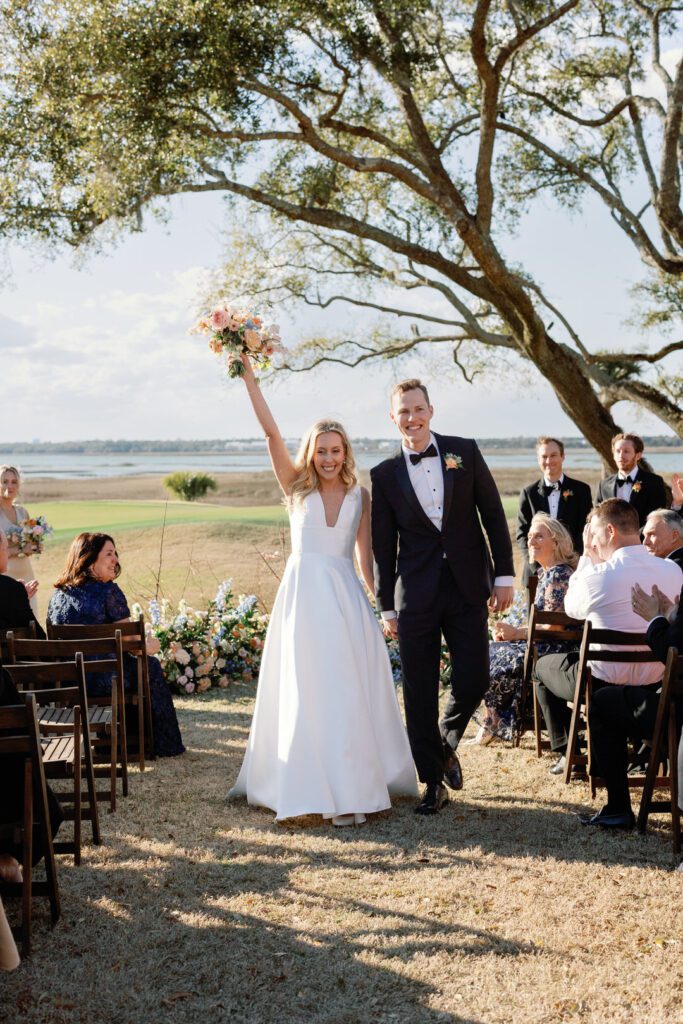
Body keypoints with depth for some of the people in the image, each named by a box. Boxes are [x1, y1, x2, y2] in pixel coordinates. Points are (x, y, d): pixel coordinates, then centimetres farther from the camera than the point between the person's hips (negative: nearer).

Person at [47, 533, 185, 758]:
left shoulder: (58, 593, 5)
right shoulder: (108, 591, -16)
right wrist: (150, 645, 10)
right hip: (103, 679, -7)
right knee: (150, 666, 22)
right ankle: (162, 745, 31)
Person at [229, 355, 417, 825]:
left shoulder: (360, 495, 8)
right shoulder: (297, 487, 5)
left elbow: (366, 555, 11)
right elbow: (271, 432, -3)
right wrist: (248, 374, -9)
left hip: (346, 597, 1)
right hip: (304, 595, -1)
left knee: (350, 694, 1)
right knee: (308, 695, 3)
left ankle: (352, 789, 10)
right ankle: (313, 786, 9)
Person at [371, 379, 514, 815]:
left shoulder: (464, 451, 3)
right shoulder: (384, 475, 3)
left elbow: (493, 514, 4)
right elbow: (383, 546, 5)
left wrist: (505, 574, -1)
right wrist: (387, 607, 5)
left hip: (468, 588, 0)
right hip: (416, 595, 0)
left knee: (474, 680, -1)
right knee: (420, 692, 3)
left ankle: (446, 742, 30)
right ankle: (433, 781, 16)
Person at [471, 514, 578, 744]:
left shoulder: (558, 574, -17)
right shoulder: (545, 573, 15)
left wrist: (516, 632, -13)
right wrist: (510, 631, 2)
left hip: (555, 649, -10)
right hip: (546, 646, 10)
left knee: (491, 658, -7)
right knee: (489, 651, 7)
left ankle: (490, 726, 9)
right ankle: (490, 725, 8)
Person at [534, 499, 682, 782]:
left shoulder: (597, 575, -22)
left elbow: (572, 608, 1)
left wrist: (587, 555, 6)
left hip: (603, 684, -6)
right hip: (655, 684, 6)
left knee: (543, 665, 24)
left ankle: (566, 752, 22)